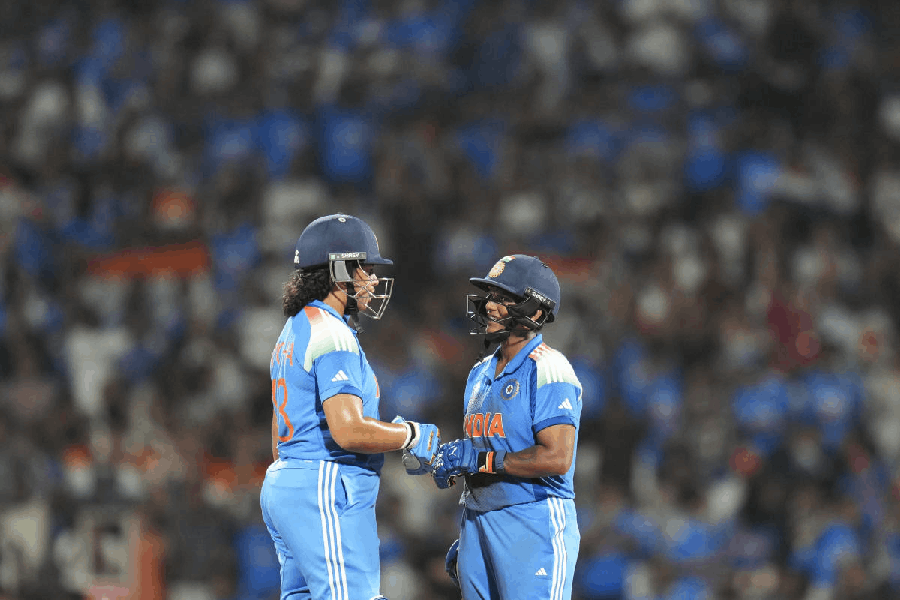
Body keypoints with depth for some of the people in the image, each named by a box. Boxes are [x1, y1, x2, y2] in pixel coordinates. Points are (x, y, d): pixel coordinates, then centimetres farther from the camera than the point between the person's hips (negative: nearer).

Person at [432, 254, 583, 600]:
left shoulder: (548, 371, -10)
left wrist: (480, 460, -16)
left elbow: (556, 459, -20)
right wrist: (466, 538, 20)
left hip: (534, 527, -8)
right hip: (479, 527, 8)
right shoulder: (481, 373, 17)